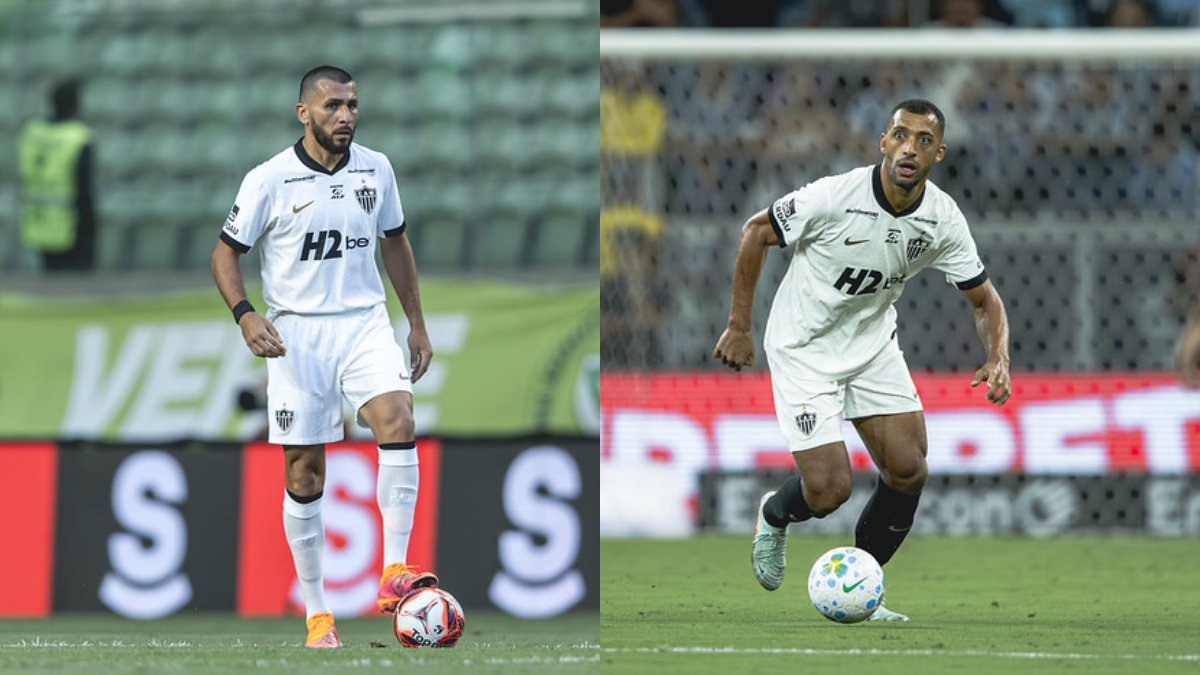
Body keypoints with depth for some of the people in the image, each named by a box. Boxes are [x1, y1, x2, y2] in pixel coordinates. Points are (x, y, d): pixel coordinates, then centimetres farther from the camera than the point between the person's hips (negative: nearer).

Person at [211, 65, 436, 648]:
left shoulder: (375, 169, 5)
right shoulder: (270, 179, -6)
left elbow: (395, 243, 19)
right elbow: (225, 253, 0)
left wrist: (417, 324, 18)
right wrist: (245, 315, -16)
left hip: (364, 322, 2)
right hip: (295, 332, -2)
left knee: (396, 418, -25)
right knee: (303, 473, 1)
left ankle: (394, 572, -26)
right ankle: (316, 611, 13)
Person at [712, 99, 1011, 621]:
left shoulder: (943, 220, -13)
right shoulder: (834, 197, -26)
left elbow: (984, 299, 0)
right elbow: (756, 231, -10)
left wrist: (998, 358, -21)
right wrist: (738, 327, -7)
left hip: (873, 344, 5)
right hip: (803, 348, -5)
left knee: (908, 470, -7)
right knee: (830, 490, -12)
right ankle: (775, 517, 25)